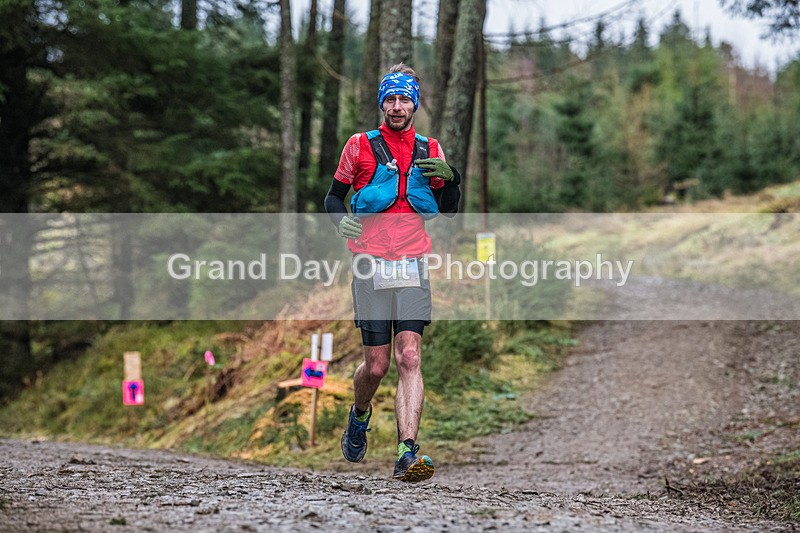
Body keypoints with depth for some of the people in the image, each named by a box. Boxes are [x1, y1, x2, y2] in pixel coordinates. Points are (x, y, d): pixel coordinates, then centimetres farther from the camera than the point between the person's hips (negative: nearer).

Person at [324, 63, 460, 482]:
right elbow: (334, 196, 10)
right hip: (371, 265, -1)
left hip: (413, 265, 1)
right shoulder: (360, 145, 6)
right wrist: (341, 219, -12)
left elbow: (449, 211, 14)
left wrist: (450, 179, -7)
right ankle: (359, 416, 35)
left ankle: (407, 453, -18)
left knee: (410, 359, -12)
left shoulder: (429, 150, 12)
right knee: (377, 365, 1)